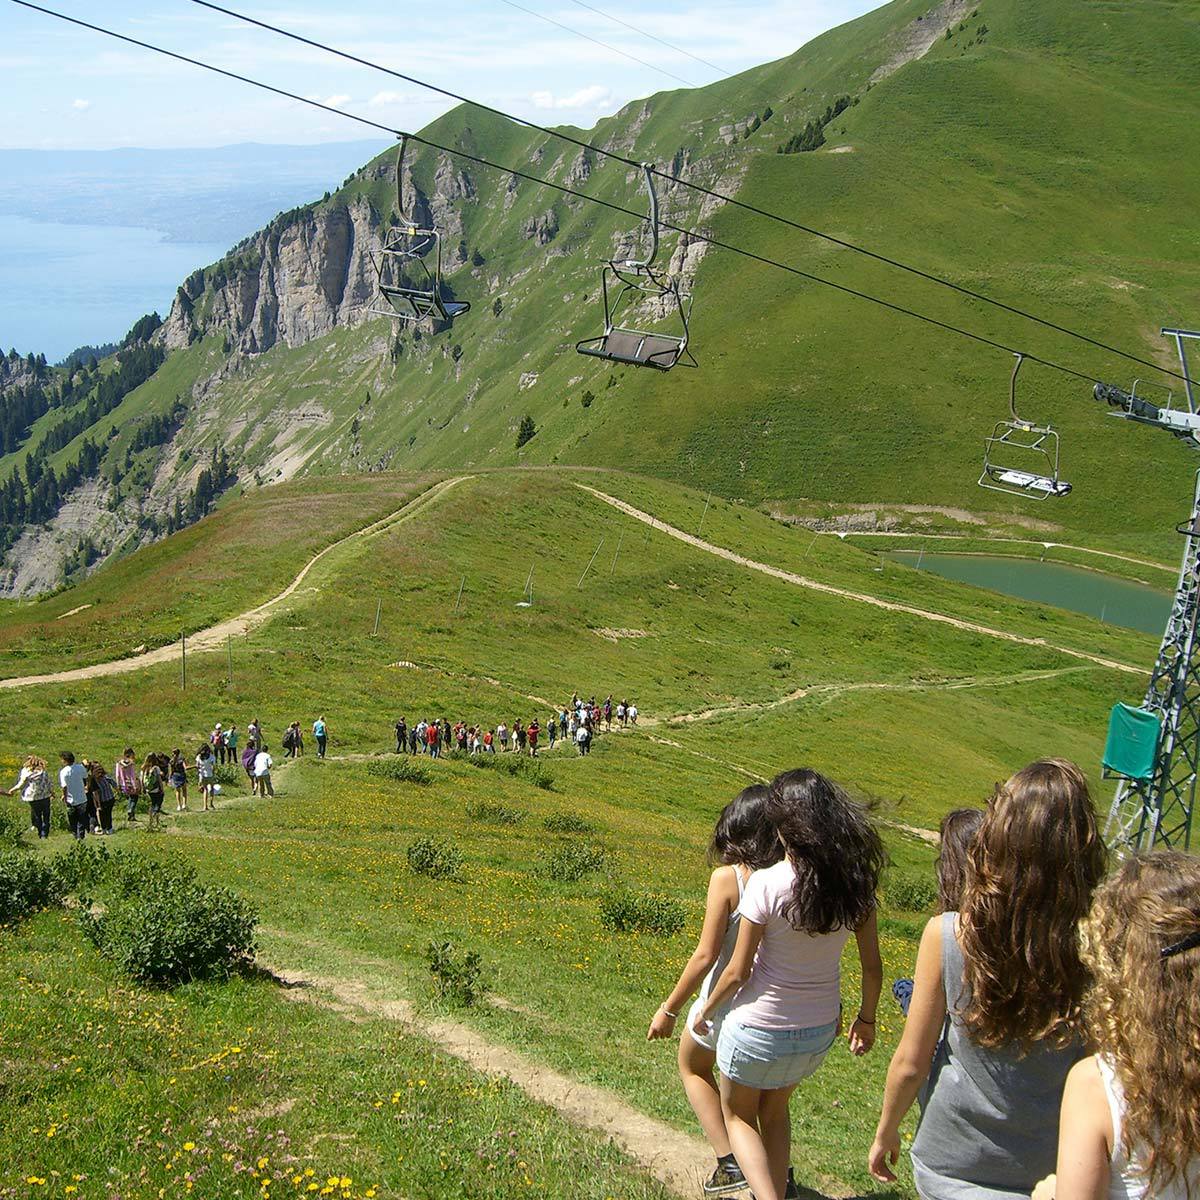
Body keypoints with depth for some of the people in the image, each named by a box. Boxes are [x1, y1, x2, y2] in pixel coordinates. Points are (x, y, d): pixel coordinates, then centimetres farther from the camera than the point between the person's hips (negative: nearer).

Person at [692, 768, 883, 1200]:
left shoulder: (767, 884, -25)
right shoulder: (856, 882, -11)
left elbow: (738, 971, -17)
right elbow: (873, 968, -2)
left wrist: (706, 1009, 1)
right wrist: (866, 1019, 15)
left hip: (760, 1028, -5)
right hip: (819, 1030, 5)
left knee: (738, 1114, 21)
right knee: (775, 1109, 30)